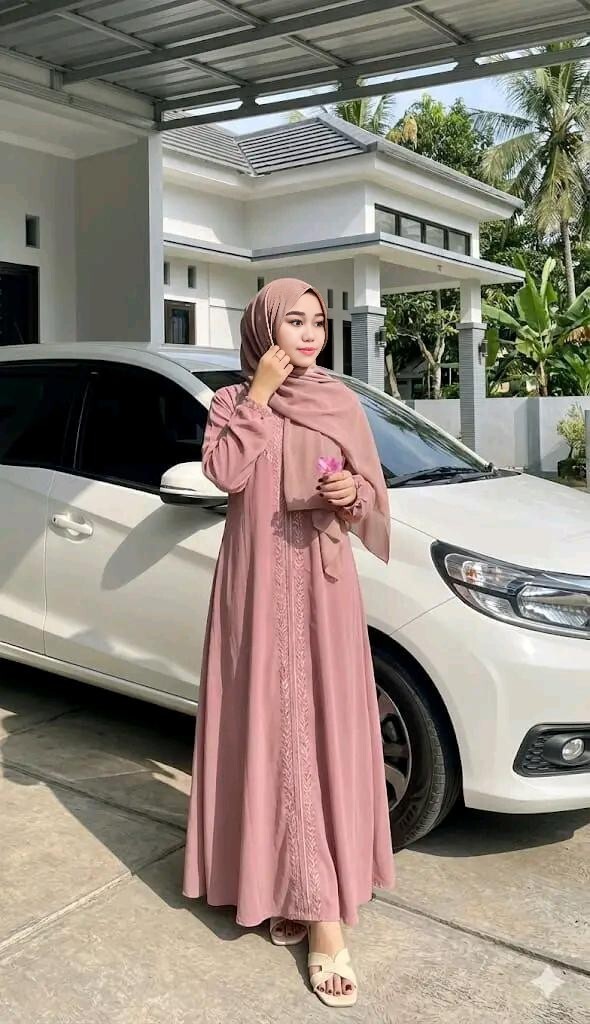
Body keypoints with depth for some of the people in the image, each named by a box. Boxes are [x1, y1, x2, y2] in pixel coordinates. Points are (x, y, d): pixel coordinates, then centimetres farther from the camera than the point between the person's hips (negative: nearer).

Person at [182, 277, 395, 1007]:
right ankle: (287, 885, 9)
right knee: (274, 731, 0)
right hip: (259, 585, -2)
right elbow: (225, 474, -15)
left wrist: (352, 495, -12)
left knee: (327, 730, 3)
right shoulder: (232, 402, 3)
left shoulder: (342, 404, 7)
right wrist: (260, 393, -13)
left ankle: (313, 894, 16)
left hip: (324, 585, 2)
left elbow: (371, 493, 10)